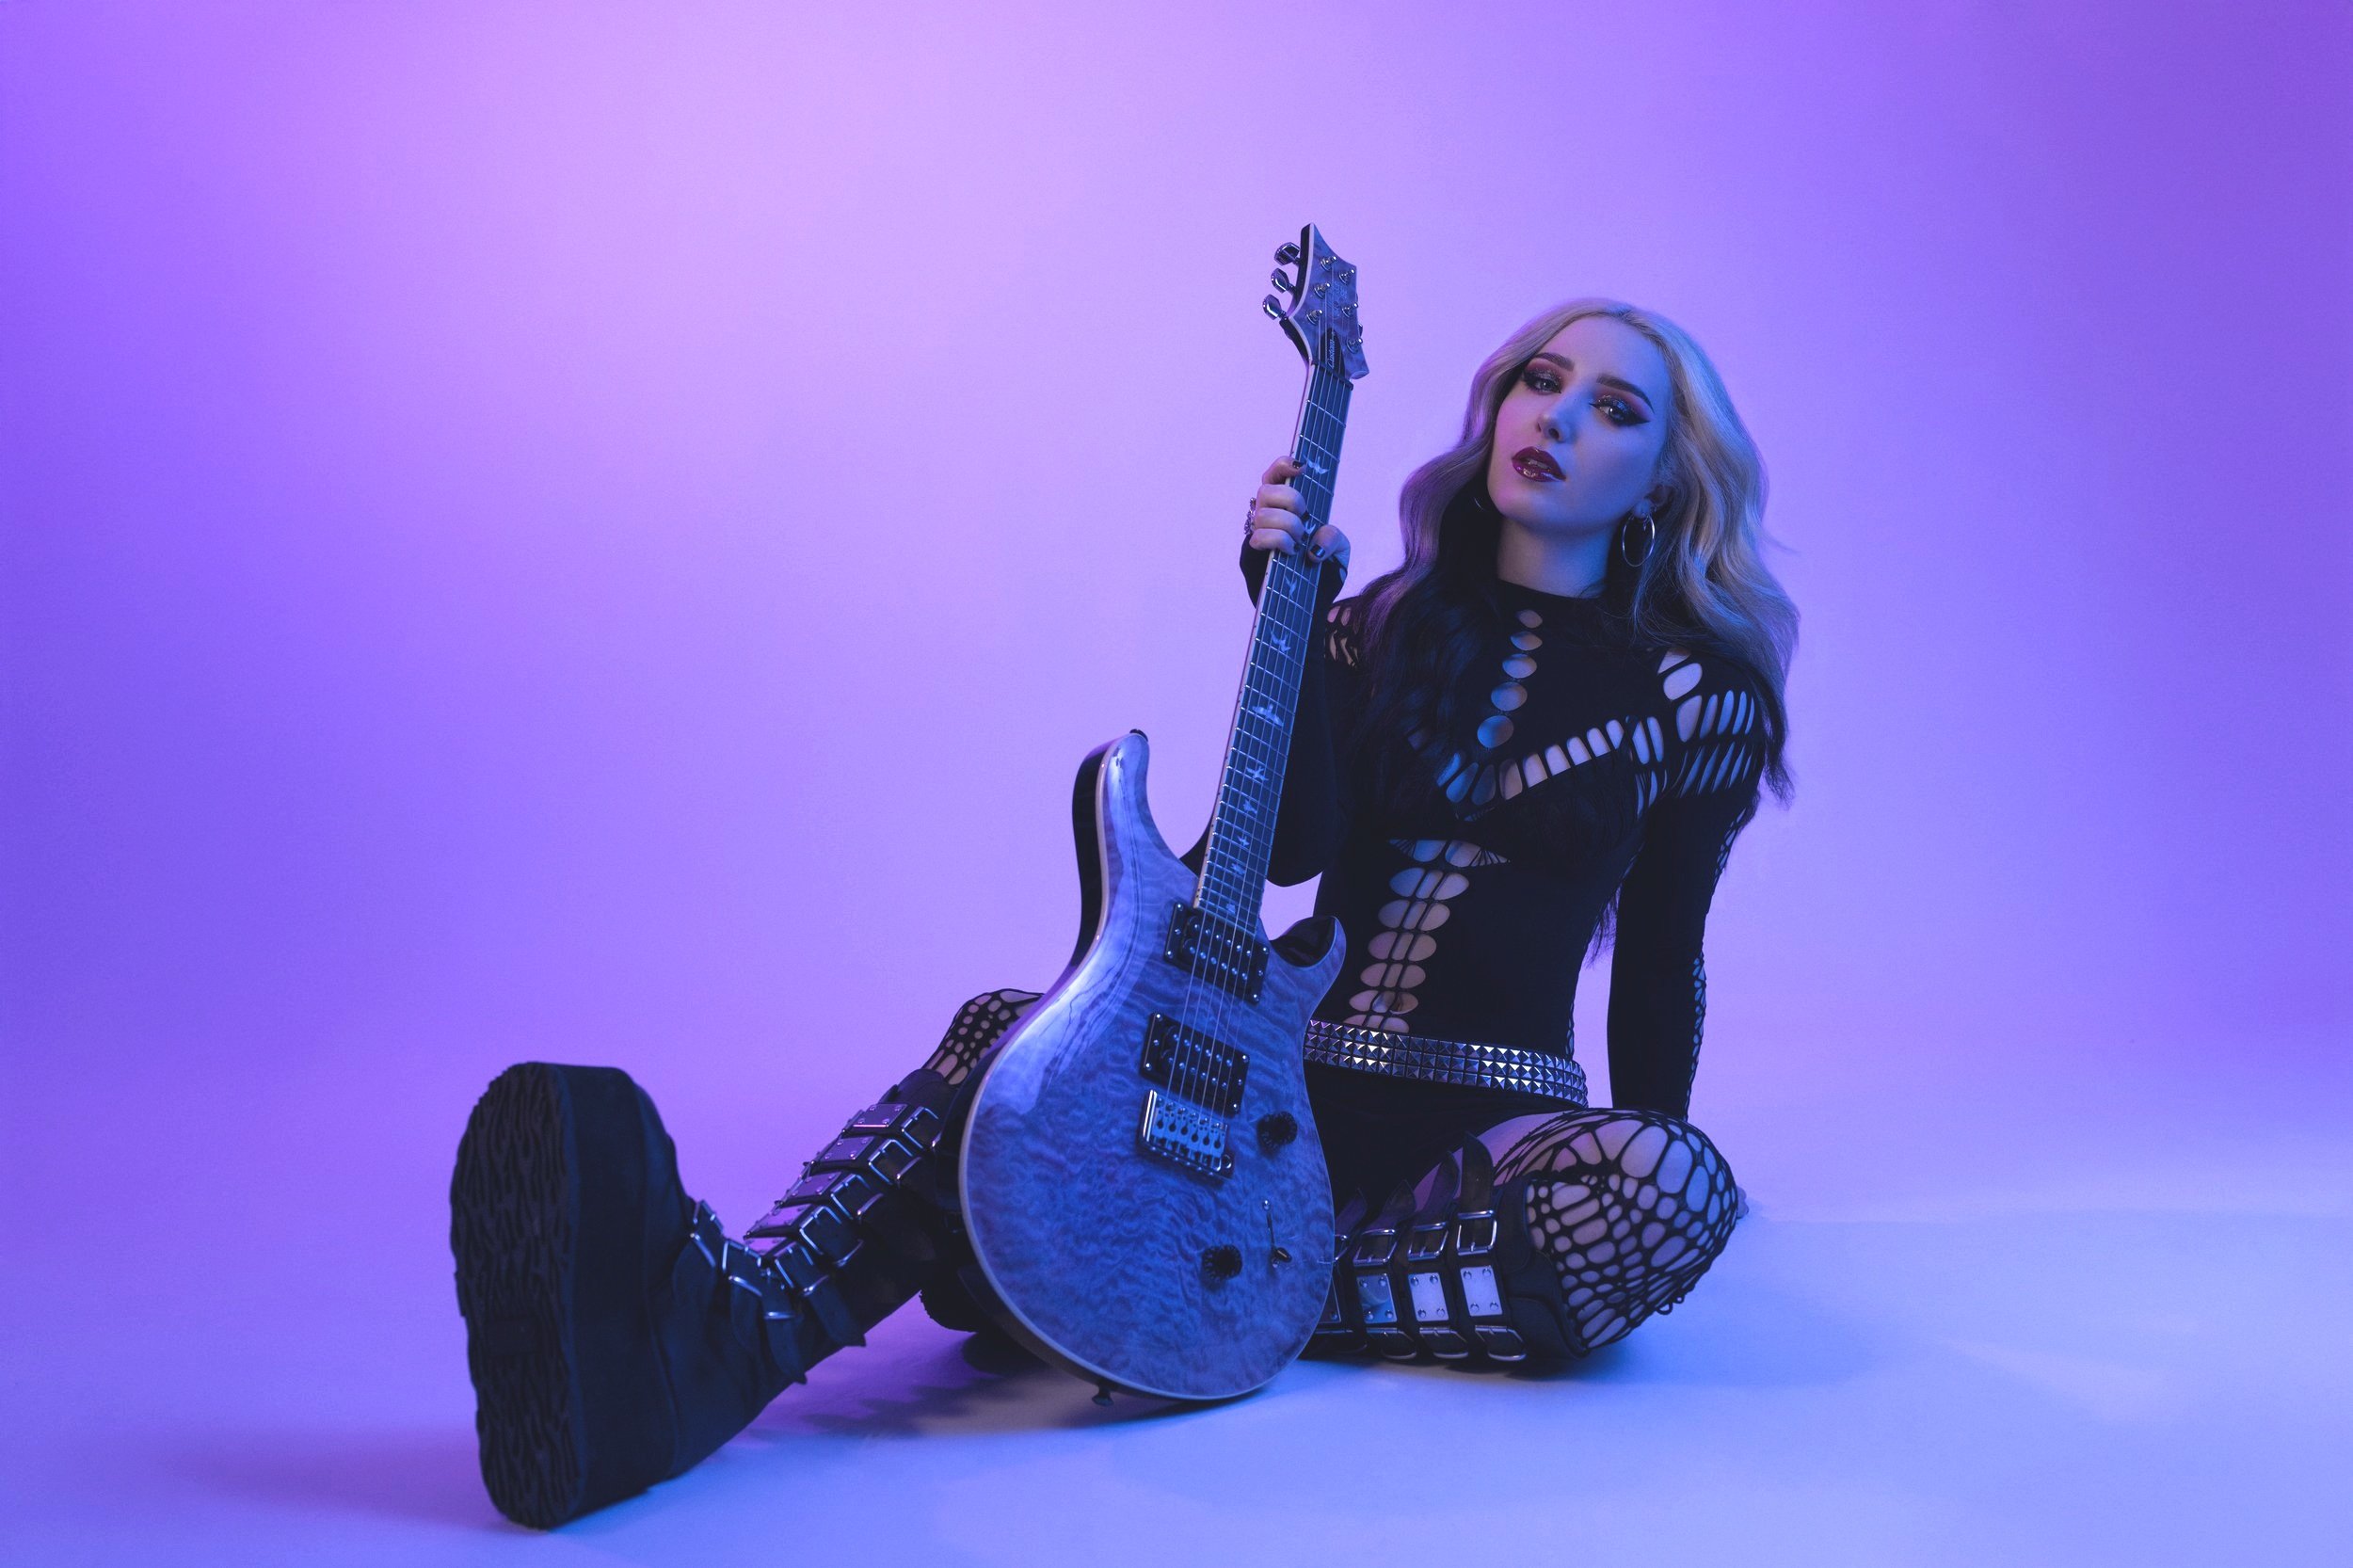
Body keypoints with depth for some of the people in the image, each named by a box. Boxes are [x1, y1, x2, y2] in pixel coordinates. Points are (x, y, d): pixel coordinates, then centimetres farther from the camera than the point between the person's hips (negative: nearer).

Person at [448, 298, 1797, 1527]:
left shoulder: (1700, 691, 3)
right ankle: (729, 1319, -52)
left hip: (1476, 1134, -1)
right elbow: (1298, 843, -6)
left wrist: (1635, 1180, 13)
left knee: (1676, 1186, -36)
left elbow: (1660, 958, 10)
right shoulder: (1395, 622, 10)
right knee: (1010, 1033, -26)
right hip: (1289, 1086, 2)